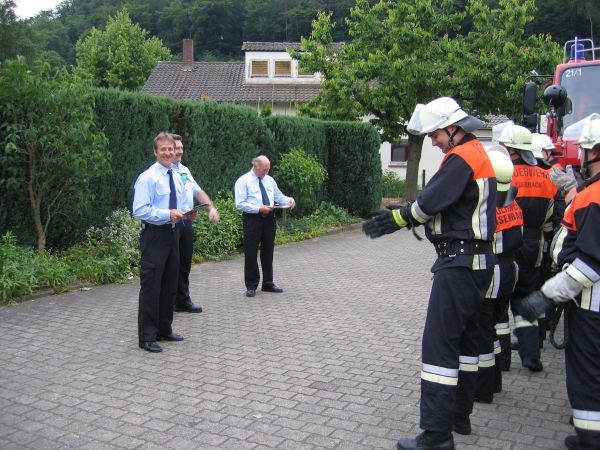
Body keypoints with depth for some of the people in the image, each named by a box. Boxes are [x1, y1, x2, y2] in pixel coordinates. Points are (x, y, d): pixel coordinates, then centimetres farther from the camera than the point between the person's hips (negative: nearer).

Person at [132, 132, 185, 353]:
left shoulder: (176, 178, 12)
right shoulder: (147, 177, -13)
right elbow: (139, 210, -20)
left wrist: (184, 213, 4)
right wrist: (167, 214, -24)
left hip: (172, 233, 8)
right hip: (155, 236, -8)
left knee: (170, 285, 15)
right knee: (151, 286, -3)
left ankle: (164, 329, 28)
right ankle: (147, 337, 6)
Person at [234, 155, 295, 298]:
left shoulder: (270, 180, 13)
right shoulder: (243, 181, -6)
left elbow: (279, 197, 16)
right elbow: (240, 204, -14)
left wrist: (289, 200, -6)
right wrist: (259, 208, -22)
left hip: (269, 218, 6)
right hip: (252, 219, -6)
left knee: (268, 252, 13)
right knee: (251, 253, 0)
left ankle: (268, 283, 25)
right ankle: (251, 286, 11)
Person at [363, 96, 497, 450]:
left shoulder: (462, 157, -14)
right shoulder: (479, 154, 17)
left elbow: (431, 201, -17)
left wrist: (397, 218, -1)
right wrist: (403, 215, 4)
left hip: (460, 263, -11)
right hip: (478, 260, 11)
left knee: (439, 343, -9)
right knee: (466, 336, 17)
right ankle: (459, 415, 30)